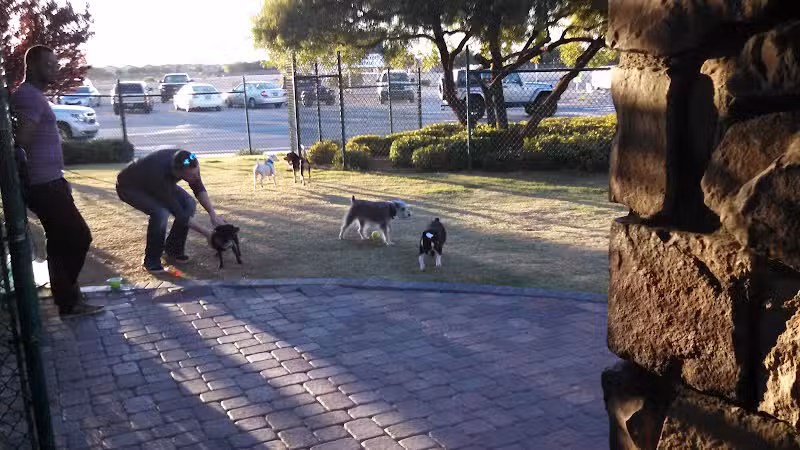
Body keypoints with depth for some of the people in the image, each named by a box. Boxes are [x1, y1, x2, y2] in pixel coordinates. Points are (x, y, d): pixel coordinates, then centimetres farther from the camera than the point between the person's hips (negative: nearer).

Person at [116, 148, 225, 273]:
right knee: (160, 213, -31)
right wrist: (207, 233, -30)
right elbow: (179, 214, -34)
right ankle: (151, 260, -10)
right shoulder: (159, 177, -43)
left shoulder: (188, 162, -27)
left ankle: (172, 250, 7)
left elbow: (199, 189, -8)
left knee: (189, 204, -9)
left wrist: (213, 214, -18)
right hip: (129, 187, -7)